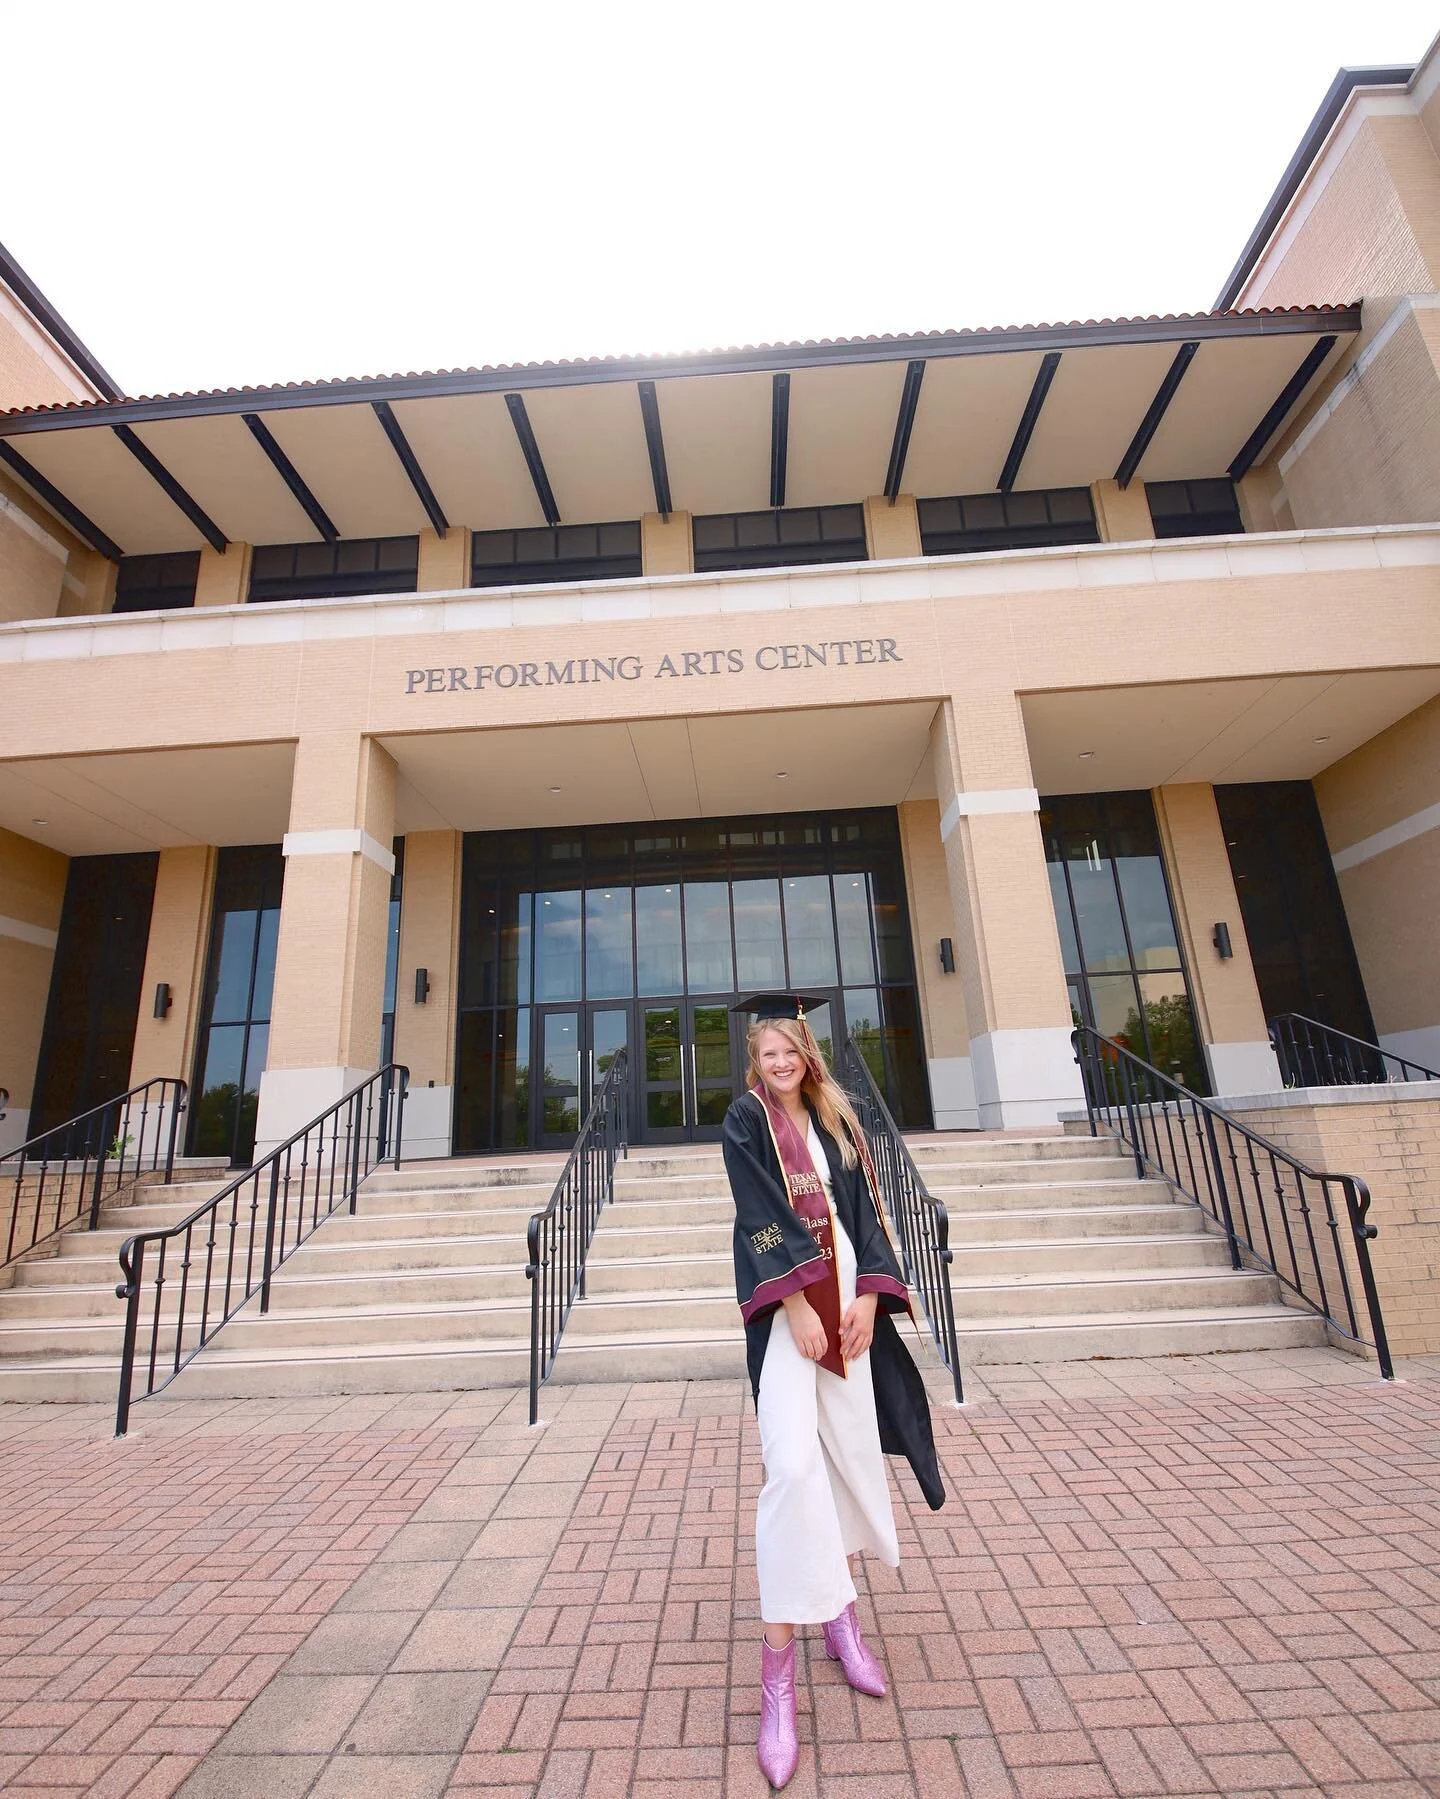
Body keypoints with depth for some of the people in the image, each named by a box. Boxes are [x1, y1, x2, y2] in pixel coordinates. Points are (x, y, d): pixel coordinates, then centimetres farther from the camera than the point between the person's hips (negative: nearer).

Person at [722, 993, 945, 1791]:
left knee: (853, 1450, 10)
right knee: (793, 1463, -12)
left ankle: (839, 1605, 32)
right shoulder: (745, 1119, -3)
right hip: (784, 1302, -5)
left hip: (845, 1293, 5)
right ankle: (778, 1657, 0)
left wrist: (866, 1297, -5)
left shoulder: (836, 1119, 10)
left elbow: (863, 1208, 6)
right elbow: (760, 1215, -11)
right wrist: (799, 1304, -17)